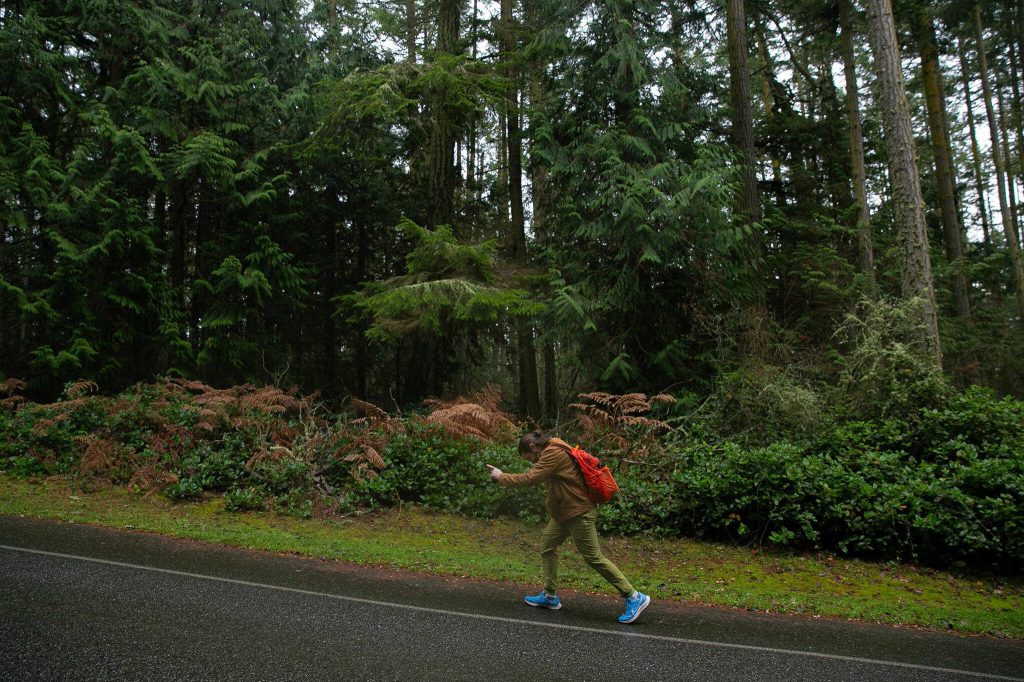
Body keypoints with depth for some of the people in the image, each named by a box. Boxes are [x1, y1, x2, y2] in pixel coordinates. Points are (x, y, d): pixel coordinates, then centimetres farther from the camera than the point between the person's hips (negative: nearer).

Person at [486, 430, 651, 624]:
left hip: (579, 513, -10)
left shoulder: (553, 453, -21)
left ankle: (634, 597, 2)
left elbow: (531, 478, -25)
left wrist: (502, 477, -16)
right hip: (564, 512, 10)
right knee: (547, 546, 13)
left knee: (594, 557, -5)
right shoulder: (553, 450, 11)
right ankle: (550, 596, 23)